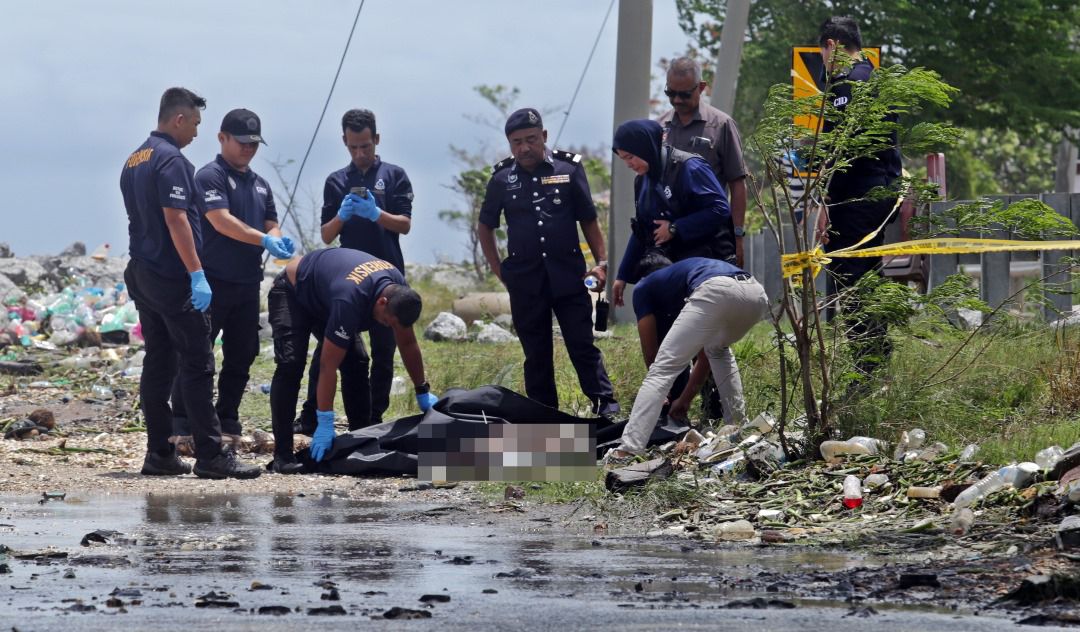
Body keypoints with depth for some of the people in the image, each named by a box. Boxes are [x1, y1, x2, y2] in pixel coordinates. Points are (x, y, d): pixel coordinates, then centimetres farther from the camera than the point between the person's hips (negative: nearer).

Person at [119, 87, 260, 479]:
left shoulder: (134, 161, 16)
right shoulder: (171, 160, -14)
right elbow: (175, 219, -21)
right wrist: (197, 274, -22)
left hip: (140, 274, 9)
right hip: (172, 278, -9)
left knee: (158, 362, 10)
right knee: (197, 365, -8)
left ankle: (159, 453, 9)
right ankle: (210, 455, -10)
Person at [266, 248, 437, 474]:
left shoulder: (399, 290, -20)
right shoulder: (350, 301, -43)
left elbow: (407, 344, -4)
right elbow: (328, 366, -40)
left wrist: (423, 393, 1)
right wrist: (325, 424, -38)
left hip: (322, 299, 8)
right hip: (292, 293, -8)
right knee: (290, 366, -24)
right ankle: (282, 456, -26)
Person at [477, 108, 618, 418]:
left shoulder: (569, 168, 2)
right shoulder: (502, 178, 6)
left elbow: (589, 221, 7)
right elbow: (485, 227, 17)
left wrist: (602, 261, -2)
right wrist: (499, 270, 9)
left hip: (568, 275, -2)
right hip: (525, 280, 2)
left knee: (583, 344, -6)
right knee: (536, 355, 6)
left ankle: (605, 404, -4)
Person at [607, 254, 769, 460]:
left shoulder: (644, 287, 30)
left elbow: (650, 353, 32)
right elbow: (709, 349, 48)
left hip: (717, 292, -6)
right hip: (756, 293, 6)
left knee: (662, 370, 2)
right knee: (718, 351, 36)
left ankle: (628, 449, -11)